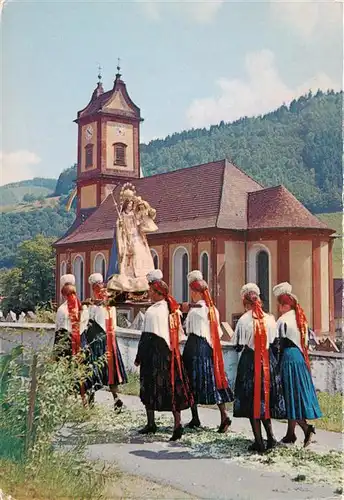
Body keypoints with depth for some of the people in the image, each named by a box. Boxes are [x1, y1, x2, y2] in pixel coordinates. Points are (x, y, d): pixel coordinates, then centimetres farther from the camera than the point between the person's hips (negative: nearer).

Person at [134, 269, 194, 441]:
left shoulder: (152, 311, -14)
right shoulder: (174, 309, 6)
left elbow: (147, 336, -14)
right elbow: (180, 334, 9)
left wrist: (139, 357, -8)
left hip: (154, 352, -6)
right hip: (171, 353, 6)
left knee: (151, 388, 8)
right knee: (172, 388, 6)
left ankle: (151, 424, 18)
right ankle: (177, 424, 0)